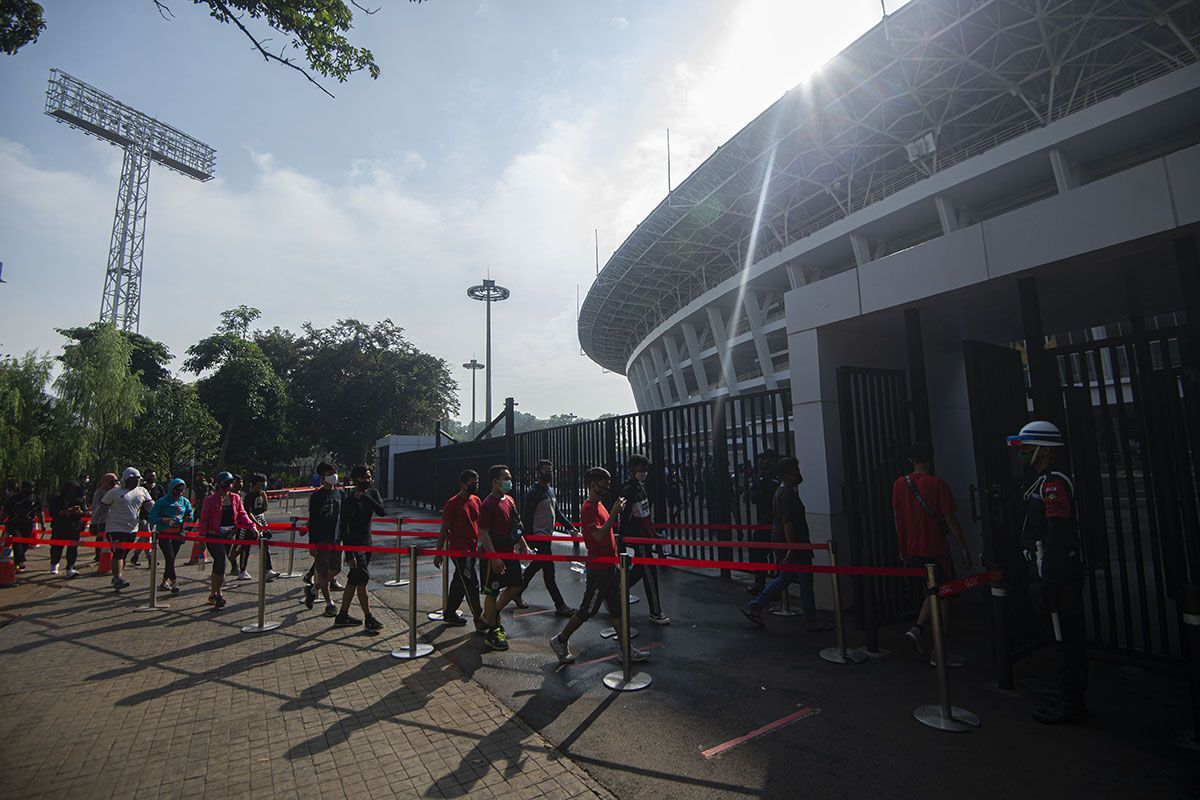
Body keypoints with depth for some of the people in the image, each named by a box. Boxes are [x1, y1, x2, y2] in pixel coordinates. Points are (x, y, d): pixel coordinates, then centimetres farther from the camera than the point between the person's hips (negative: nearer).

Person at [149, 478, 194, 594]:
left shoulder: (185, 501, 6)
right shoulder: (162, 501, -8)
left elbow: (191, 517, 11)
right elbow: (152, 518, -10)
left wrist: (188, 517, -12)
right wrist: (165, 520, -25)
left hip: (178, 534, 4)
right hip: (164, 534, -4)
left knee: (171, 558, 10)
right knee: (170, 558, -10)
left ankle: (164, 582, 23)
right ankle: (174, 582, -5)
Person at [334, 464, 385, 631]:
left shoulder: (372, 493, 3)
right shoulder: (349, 500, -17)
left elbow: (381, 511, -13)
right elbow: (345, 529, -19)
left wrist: (365, 497, -23)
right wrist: (349, 555, -22)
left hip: (367, 544, 7)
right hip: (354, 546, -7)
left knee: (353, 581, 14)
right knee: (362, 581, -6)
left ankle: (342, 615, 25)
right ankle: (368, 619, 2)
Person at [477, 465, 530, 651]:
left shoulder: (510, 500, 8)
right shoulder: (488, 504, -18)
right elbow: (483, 533, -20)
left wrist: (523, 545, 16)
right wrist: (494, 557, -23)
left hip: (509, 552, 9)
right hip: (494, 556, -9)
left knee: (516, 586, 16)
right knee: (492, 592, 3)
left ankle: (491, 615, 35)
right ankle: (492, 632, 15)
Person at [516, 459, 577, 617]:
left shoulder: (551, 490, 12)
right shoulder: (534, 493, -15)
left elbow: (557, 512, 19)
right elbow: (526, 518, -16)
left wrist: (570, 527, 11)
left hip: (548, 536, 9)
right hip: (539, 537, -9)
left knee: (535, 566, 19)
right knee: (549, 570, -4)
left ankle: (517, 592, 34)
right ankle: (560, 605, 1)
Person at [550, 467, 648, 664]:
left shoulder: (599, 505, 12)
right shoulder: (588, 508, -18)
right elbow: (599, 535, -30)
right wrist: (614, 513, -32)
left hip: (609, 565, 9)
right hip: (598, 568, -9)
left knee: (618, 607, 13)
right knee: (588, 609, 2)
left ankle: (626, 649, 22)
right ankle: (560, 640, 19)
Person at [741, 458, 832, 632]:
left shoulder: (780, 491, 14)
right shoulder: (788, 493, -19)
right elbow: (787, 522, -24)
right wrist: (791, 548, -25)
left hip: (782, 542, 10)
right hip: (794, 544, -10)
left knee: (785, 578, 16)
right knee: (805, 582, 3)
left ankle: (754, 607, 16)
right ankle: (811, 622, 16)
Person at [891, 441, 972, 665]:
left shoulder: (899, 484, 2)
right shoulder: (937, 484, -13)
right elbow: (950, 520, -11)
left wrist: (902, 548, 17)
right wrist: (964, 549, -2)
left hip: (912, 552, 5)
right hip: (935, 550, -5)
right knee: (943, 598, 6)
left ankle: (917, 629, 7)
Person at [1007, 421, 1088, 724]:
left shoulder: (1054, 482, -17)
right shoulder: (1042, 482, 16)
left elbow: (1057, 536, -23)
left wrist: (1048, 580, -23)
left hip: (1058, 576, -11)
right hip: (1051, 574, 11)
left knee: (1066, 638, 0)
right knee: (1065, 636, 18)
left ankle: (1072, 704, 10)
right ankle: (1068, 695, 30)